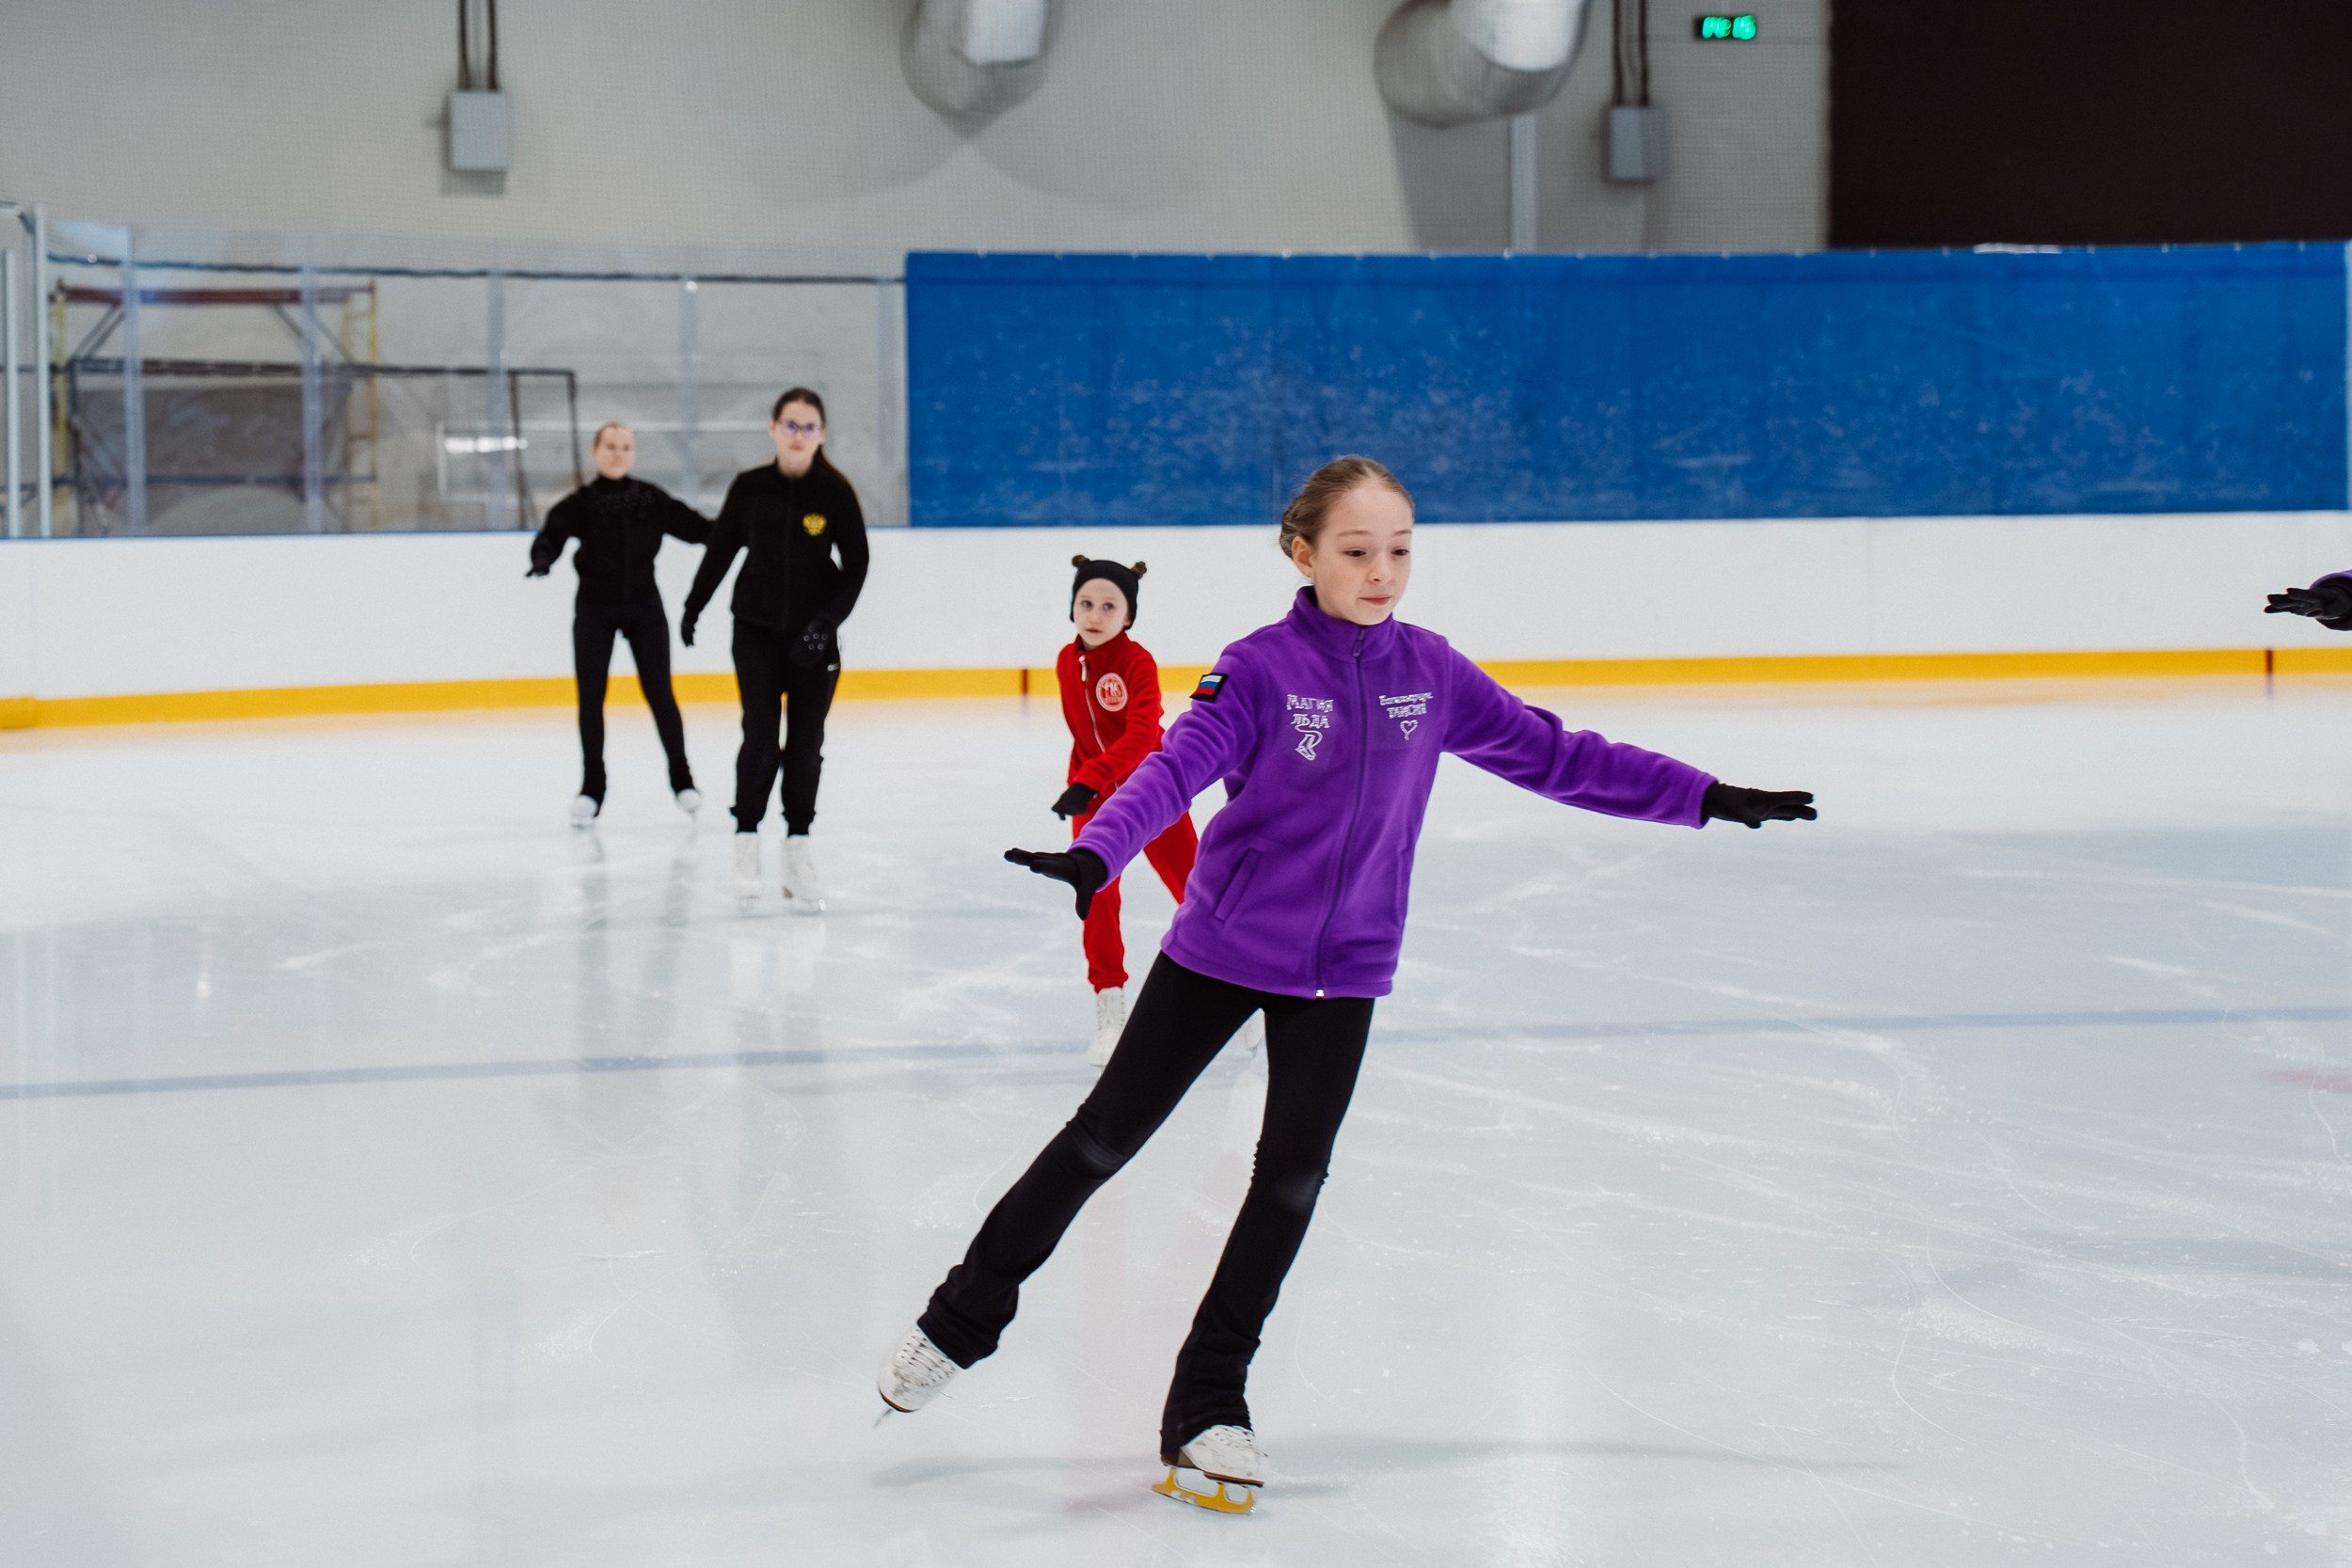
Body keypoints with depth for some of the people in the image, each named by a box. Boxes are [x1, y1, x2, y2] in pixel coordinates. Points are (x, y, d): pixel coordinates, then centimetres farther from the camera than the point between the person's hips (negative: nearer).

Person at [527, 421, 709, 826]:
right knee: (590, 697, 1)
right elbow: (554, 532, -23)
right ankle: (592, 785, 12)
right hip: (594, 610, -1)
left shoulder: (651, 499, -2)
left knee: (659, 692, 2)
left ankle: (681, 776, 16)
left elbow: (696, 527, -2)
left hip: (643, 606, 1)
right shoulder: (580, 503, -8)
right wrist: (542, 556, -45)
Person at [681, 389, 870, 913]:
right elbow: (720, 549, 10)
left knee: (806, 743, 5)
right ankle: (746, 841, 0)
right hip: (757, 630, 0)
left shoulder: (835, 492, -6)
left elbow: (855, 566, -4)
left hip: (814, 635, 0)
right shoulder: (750, 488, -4)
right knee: (760, 734, -10)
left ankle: (797, 850, 13)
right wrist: (694, 607, 18)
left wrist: (827, 620, -16)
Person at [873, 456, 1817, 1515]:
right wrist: (1093, 854, -41)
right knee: (1104, 1138, 4)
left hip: (1342, 969, 3)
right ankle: (963, 1320, 22)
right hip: (1221, 951, -3)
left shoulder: (1429, 672, -1)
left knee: (1292, 1178, 1)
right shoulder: (1261, 669, -13)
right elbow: (1174, 770, -23)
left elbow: (1548, 753, 5)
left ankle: (1206, 1408, 13)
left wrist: (1705, 798, 3)